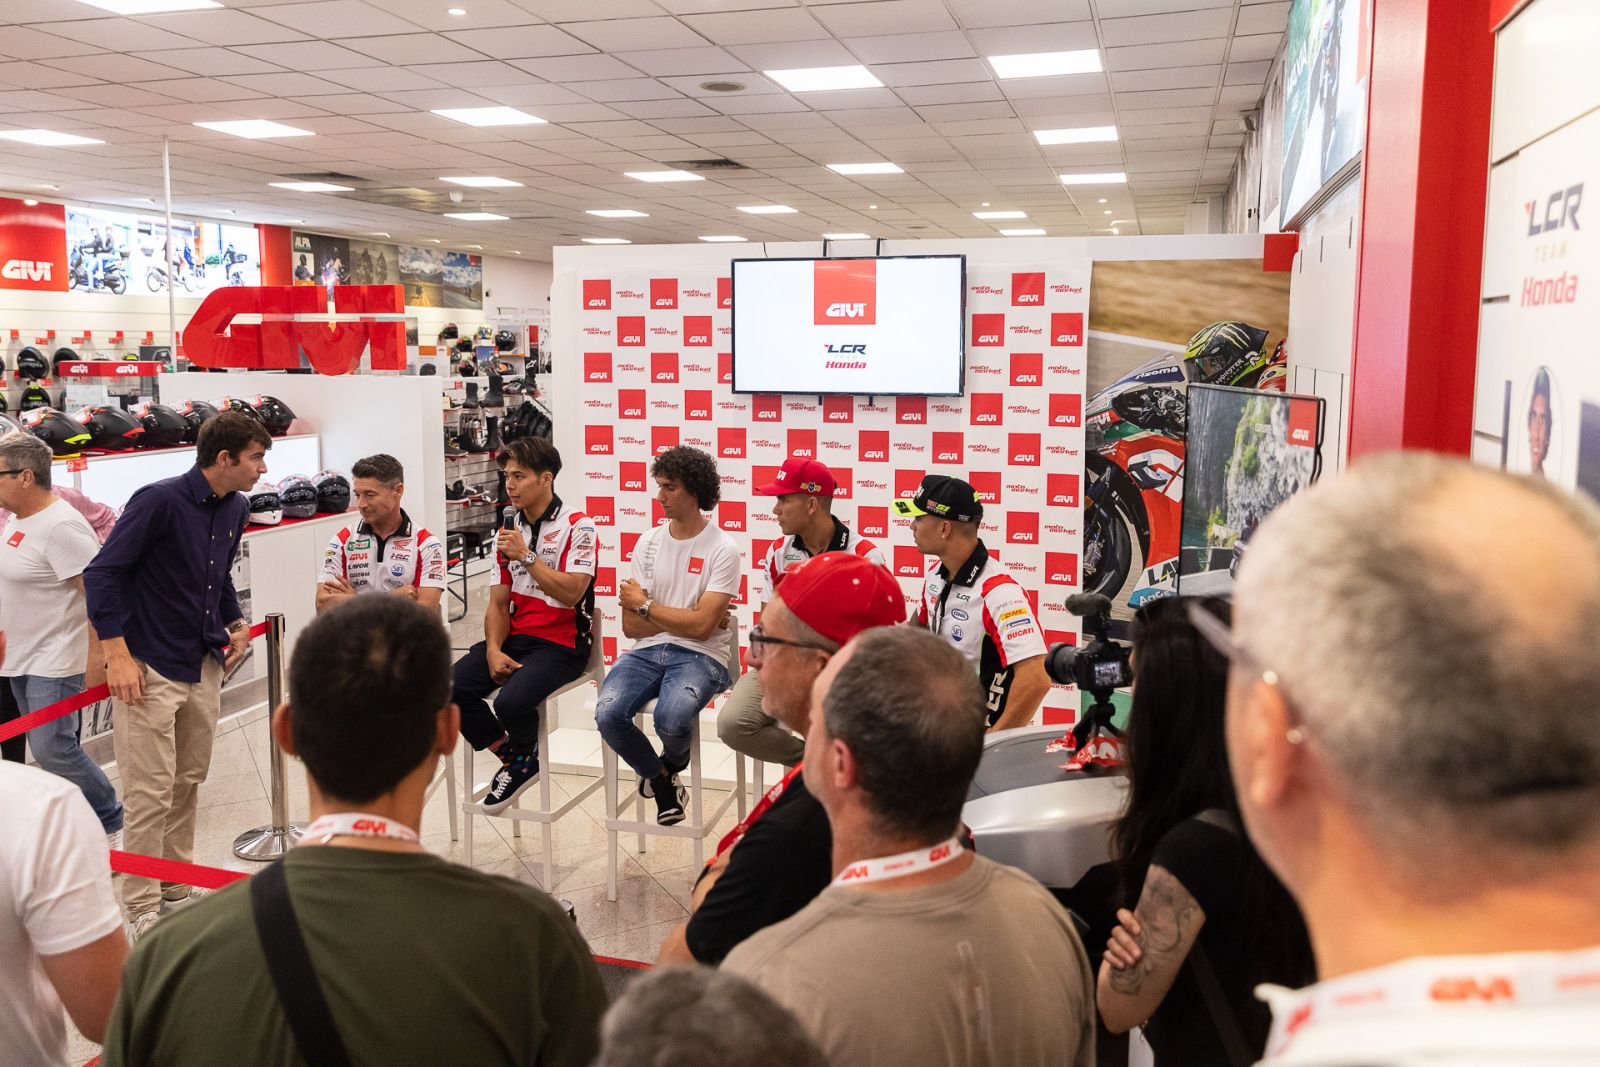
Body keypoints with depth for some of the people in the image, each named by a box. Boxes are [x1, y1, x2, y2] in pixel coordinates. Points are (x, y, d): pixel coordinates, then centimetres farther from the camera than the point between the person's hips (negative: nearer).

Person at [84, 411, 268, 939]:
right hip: (149, 667, -7)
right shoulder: (160, 500, -16)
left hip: (204, 666, 8)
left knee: (189, 782, 16)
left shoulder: (235, 509, 7)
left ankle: (178, 887, 30)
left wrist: (236, 624, 10)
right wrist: (118, 656, -18)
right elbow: (101, 574, -15)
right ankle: (141, 907, 11)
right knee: (151, 791, -2)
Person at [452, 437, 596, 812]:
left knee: (512, 702, -30)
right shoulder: (508, 533, 13)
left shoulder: (577, 527, -7)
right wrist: (493, 649, -7)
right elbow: (498, 603, 11)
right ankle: (511, 757, 5)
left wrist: (526, 556, -18)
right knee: (452, 687, -17)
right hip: (515, 637, 7)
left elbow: (570, 593, -18)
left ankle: (525, 758, 7)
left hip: (562, 642, -6)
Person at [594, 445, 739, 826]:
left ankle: (671, 762, 9)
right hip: (648, 650, 5)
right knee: (608, 714, -23)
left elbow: (701, 627, -15)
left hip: (700, 656, -4)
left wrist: (645, 605, -4)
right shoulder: (648, 542, 9)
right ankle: (662, 782, 8)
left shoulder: (722, 549, -6)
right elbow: (630, 626, 5)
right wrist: (686, 619, -7)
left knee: (670, 719, -33)